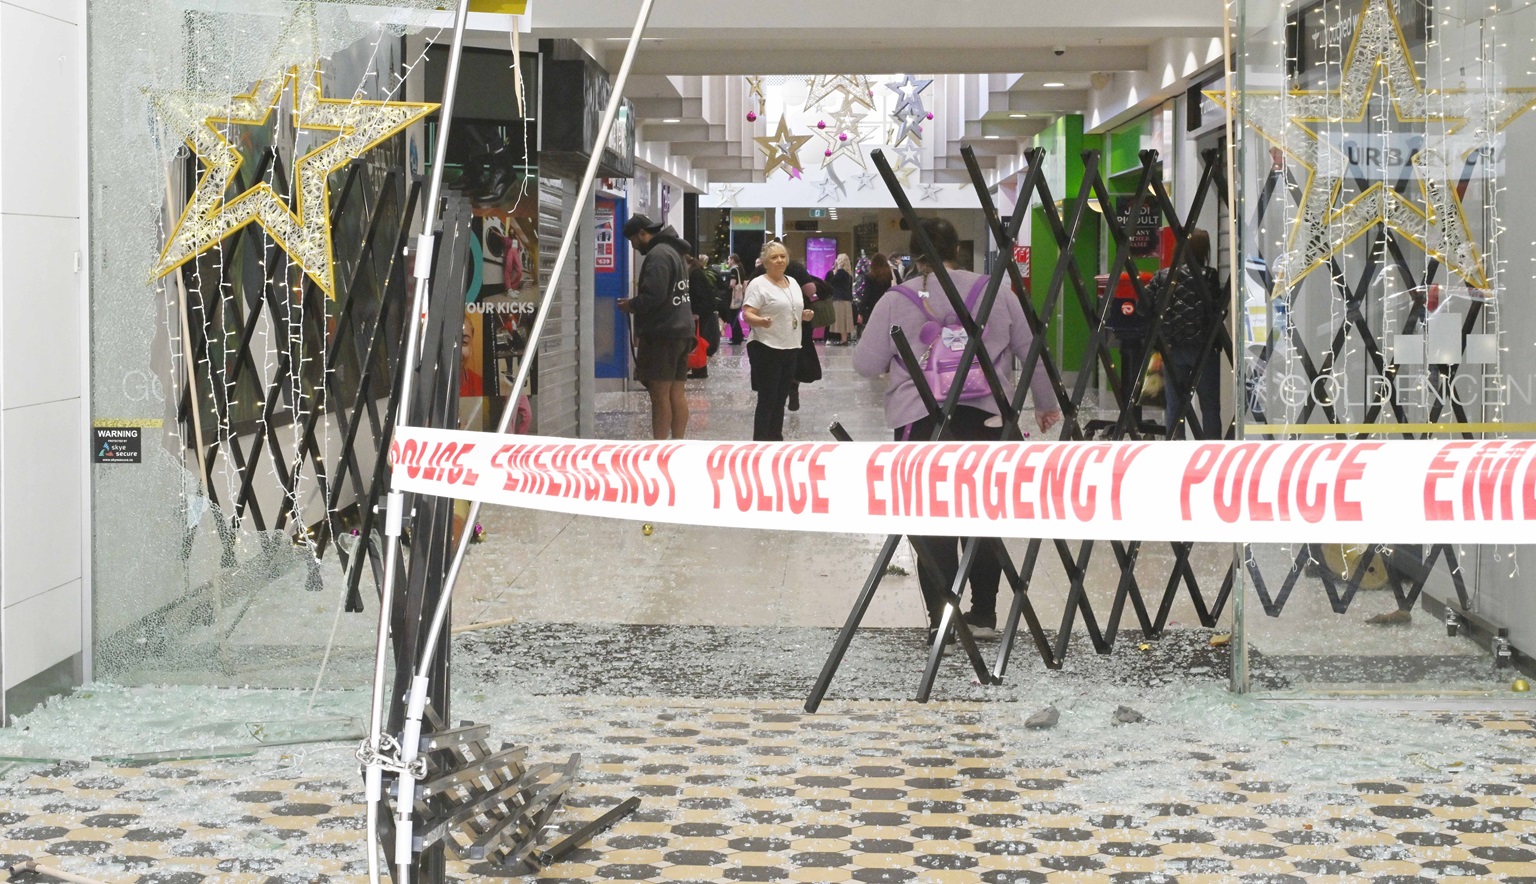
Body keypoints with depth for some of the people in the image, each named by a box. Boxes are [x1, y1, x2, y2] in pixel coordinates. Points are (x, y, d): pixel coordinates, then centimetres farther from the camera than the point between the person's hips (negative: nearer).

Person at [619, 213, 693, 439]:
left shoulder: (658, 255, -14)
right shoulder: (675, 252, 19)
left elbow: (654, 295, -22)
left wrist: (632, 305, -5)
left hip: (662, 334, -10)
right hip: (682, 330, 10)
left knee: (660, 395, -7)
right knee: (676, 394, 9)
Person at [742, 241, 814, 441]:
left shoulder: (793, 283, 15)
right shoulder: (758, 285, -8)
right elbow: (747, 314, -15)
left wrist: (805, 315, 4)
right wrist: (761, 321, -35)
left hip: (790, 349, 7)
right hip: (767, 349, -7)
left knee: (781, 400, 11)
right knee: (767, 400, -7)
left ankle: (776, 438, 17)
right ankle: (760, 441, -3)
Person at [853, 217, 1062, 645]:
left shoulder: (895, 301, 1)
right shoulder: (996, 293, 7)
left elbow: (866, 364, 4)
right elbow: (1033, 351, 12)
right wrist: (1047, 403, 24)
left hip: (921, 421, -2)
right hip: (987, 418, 2)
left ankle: (941, 617, -1)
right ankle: (983, 614, 16)